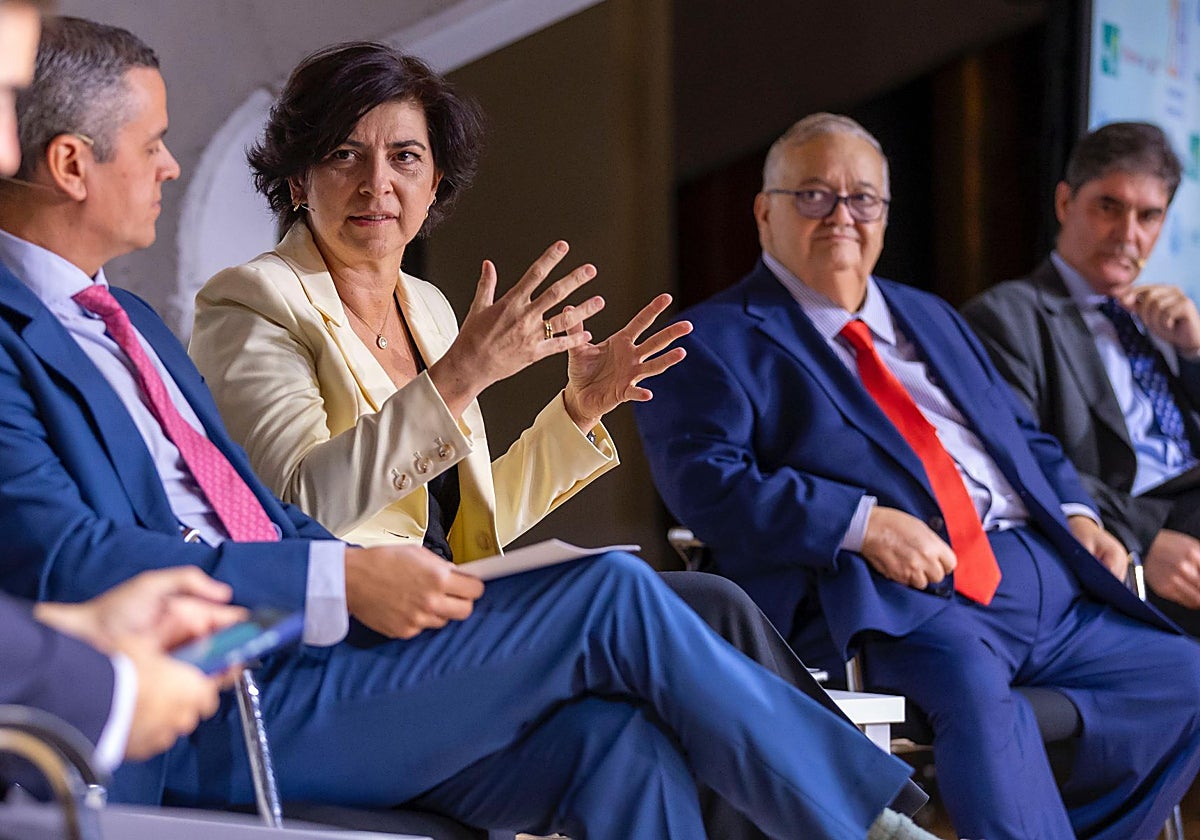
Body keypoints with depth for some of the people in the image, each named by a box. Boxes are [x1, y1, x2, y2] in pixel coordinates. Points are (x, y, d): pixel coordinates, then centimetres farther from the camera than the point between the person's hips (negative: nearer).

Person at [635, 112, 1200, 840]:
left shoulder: (930, 318, 29)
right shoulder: (717, 340, 5)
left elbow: (1025, 433, 31)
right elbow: (707, 480, -10)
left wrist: (1076, 515, 9)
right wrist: (861, 524, -20)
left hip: (1044, 575, 8)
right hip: (893, 592, -8)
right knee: (971, 679, -38)